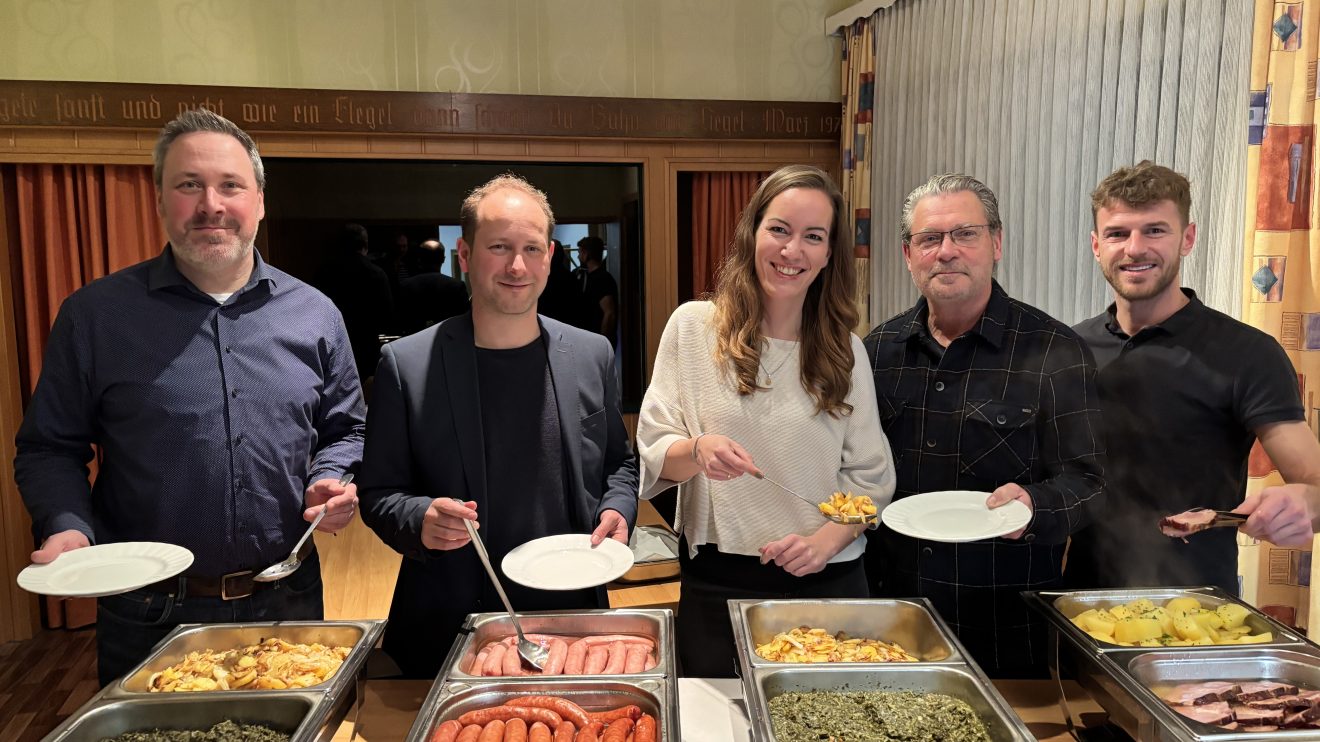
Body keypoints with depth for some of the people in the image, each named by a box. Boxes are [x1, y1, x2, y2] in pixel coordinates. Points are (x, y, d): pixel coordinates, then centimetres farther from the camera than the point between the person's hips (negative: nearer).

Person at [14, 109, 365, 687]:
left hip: (288, 602, 2)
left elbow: (344, 431, 10)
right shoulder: (95, 314, -3)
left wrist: (330, 483, -8)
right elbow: (50, 448, 3)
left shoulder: (314, 315, 2)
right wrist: (68, 527, -13)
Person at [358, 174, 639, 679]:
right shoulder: (406, 365, -7)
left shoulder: (592, 356, 1)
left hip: (571, 618, 2)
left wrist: (618, 510, -7)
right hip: (447, 630, -2)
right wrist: (420, 520, -21)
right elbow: (378, 492, -1)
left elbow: (619, 463, 12)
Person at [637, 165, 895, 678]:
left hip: (827, 579, 1)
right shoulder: (692, 327, -2)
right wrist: (697, 452, -24)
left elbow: (870, 477, 2)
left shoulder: (845, 350, 2)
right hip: (716, 583, -1)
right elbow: (653, 453, -3)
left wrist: (826, 540, -14)